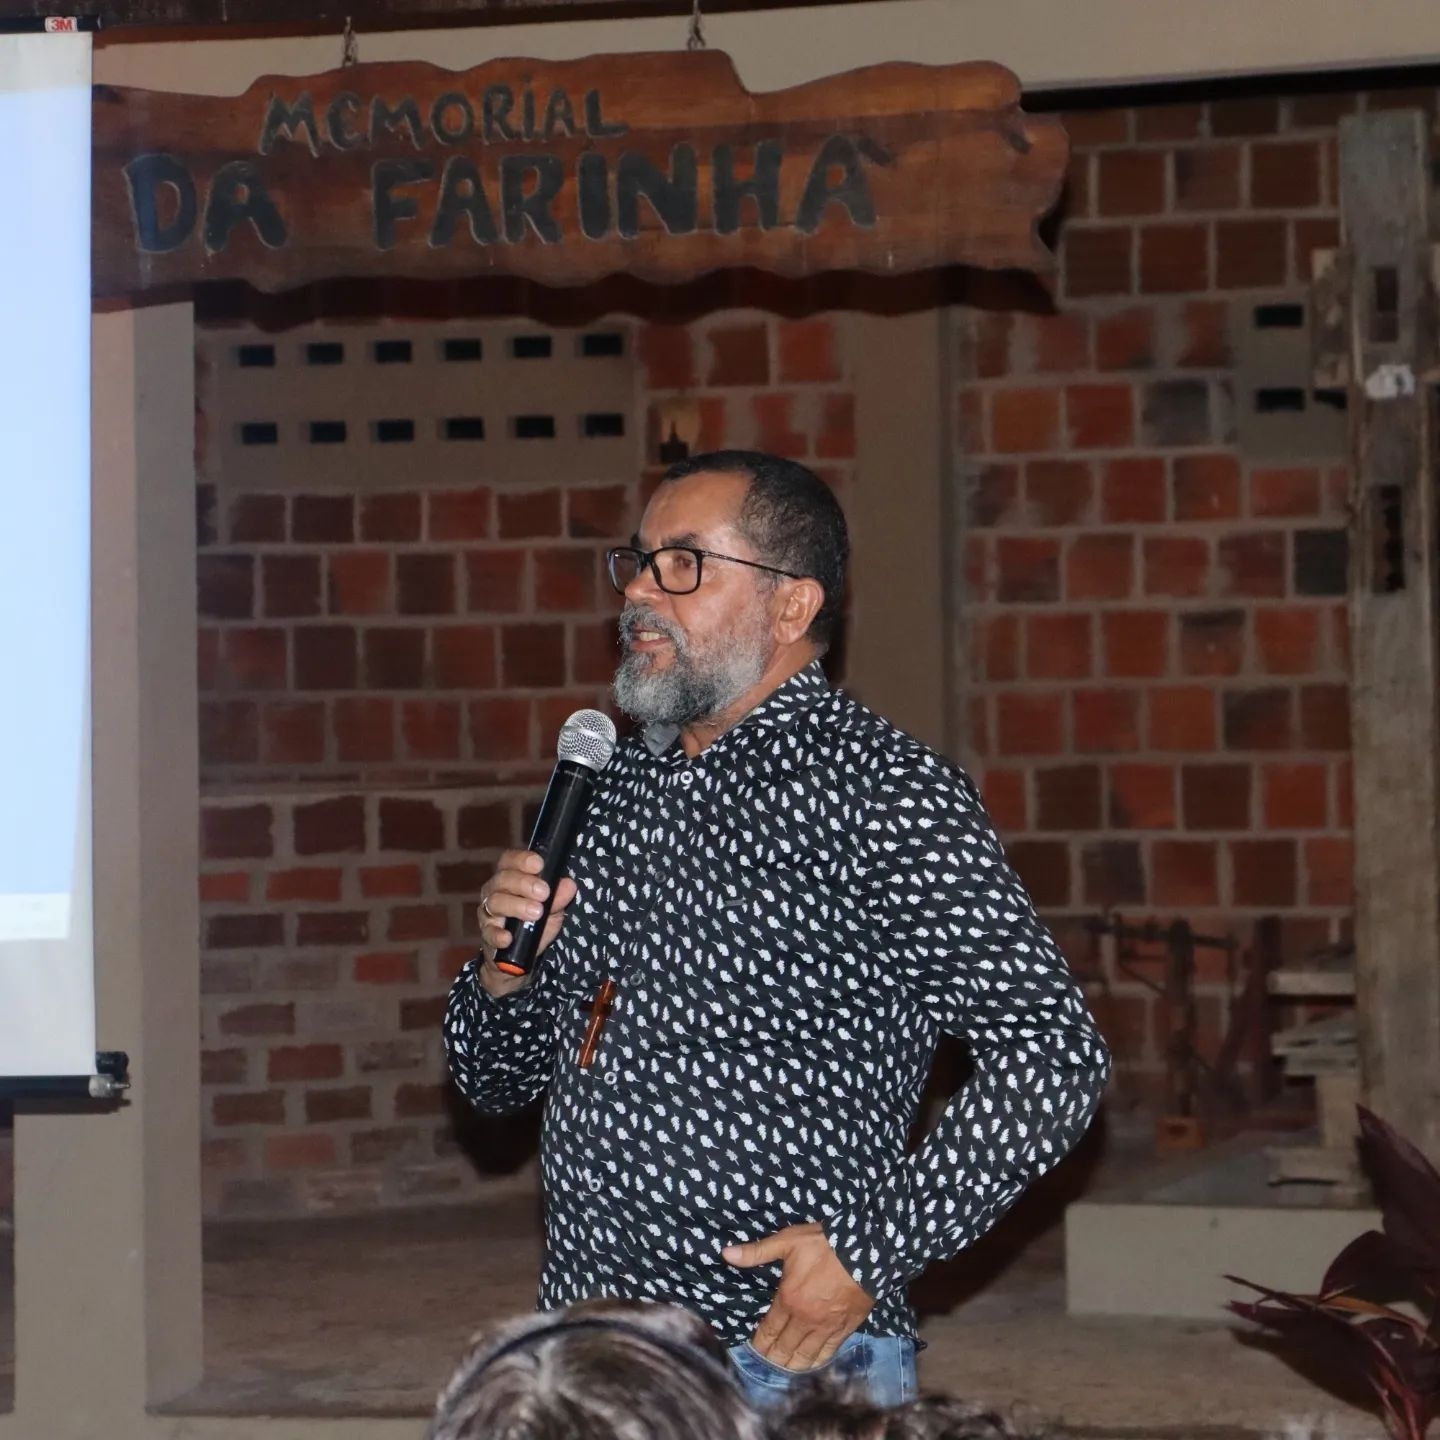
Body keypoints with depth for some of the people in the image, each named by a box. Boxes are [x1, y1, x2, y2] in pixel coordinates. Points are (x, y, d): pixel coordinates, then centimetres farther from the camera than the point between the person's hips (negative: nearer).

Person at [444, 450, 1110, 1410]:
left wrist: (873, 1253, -19)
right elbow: (500, 1080, 18)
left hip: (784, 1365, -6)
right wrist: (504, 972, -4)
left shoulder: (883, 789, -10)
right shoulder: (611, 789, 11)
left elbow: (1051, 1054, -16)